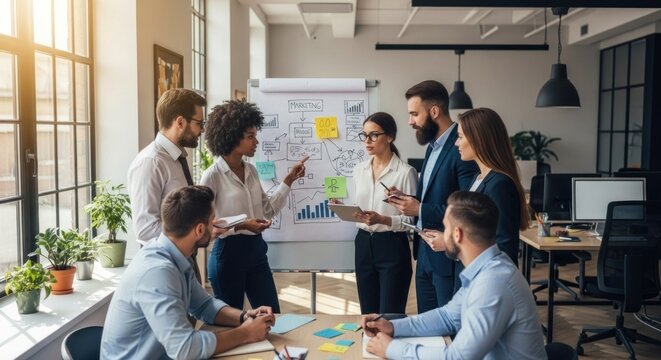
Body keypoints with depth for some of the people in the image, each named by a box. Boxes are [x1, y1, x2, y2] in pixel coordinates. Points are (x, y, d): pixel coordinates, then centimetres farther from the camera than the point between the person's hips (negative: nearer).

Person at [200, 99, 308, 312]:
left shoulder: (251, 171, 7)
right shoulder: (212, 176, -13)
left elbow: (268, 209, 13)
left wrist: (289, 180, 8)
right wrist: (240, 226, -22)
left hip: (256, 250, 7)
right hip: (227, 253, -7)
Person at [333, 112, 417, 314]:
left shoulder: (405, 172, -10)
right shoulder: (359, 170, 9)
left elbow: (412, 218, -11)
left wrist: (382, 219, -25)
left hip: (392, 247, -6)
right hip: (364, 245, 6)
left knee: (390, 316, -1)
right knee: (368, 314, 13)